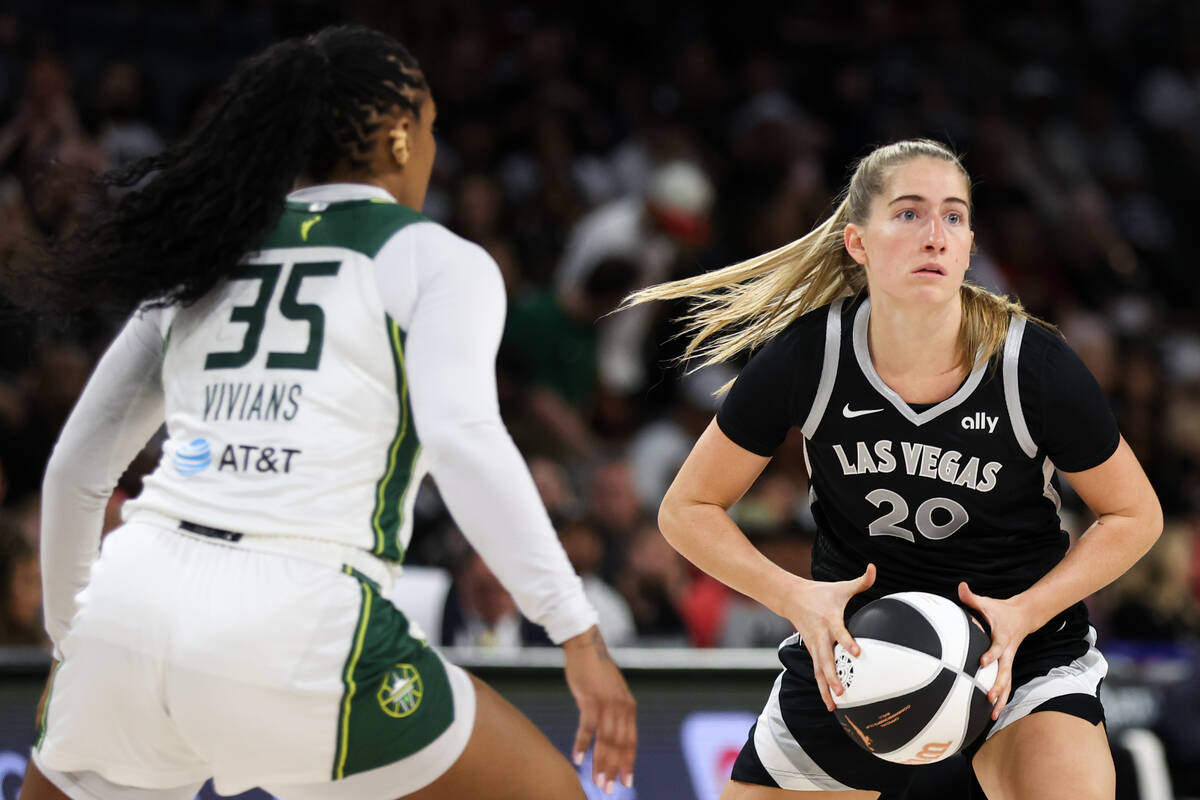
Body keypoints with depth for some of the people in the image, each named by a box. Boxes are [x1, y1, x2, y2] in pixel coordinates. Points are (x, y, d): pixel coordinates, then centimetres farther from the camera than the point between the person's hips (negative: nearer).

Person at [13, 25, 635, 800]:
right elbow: (462, 438, -11)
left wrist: (66, 633, 38)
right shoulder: (437, 260, 7)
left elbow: (76, 468, 24)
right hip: (298, 633, -5)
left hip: (134, 600, 5)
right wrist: (580, 633, -13)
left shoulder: (198, 261, 21)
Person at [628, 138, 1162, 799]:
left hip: (1019, 643, -2)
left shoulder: (1036, 366, -19)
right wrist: (795, 598, -21)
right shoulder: (805, 357, -17)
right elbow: (687, 509, -5)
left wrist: (1025, 613, -18)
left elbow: (1135, 515, -4)